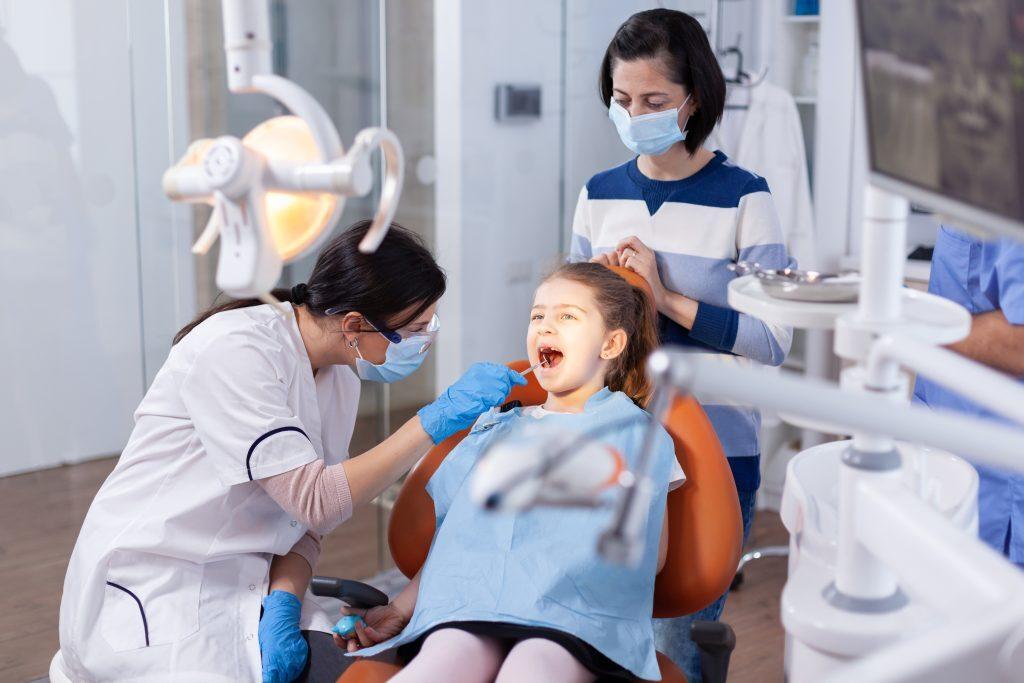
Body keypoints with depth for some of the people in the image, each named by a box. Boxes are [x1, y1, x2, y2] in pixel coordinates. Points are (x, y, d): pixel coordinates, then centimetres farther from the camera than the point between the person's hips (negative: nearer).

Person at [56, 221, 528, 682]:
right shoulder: (236, 349, -20)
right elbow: (315, 499, -25)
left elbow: (306, 522, 3)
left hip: (242, 592, 7)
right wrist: (439, 418, -25)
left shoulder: (341, 375, 4)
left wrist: (283, 605, -15)